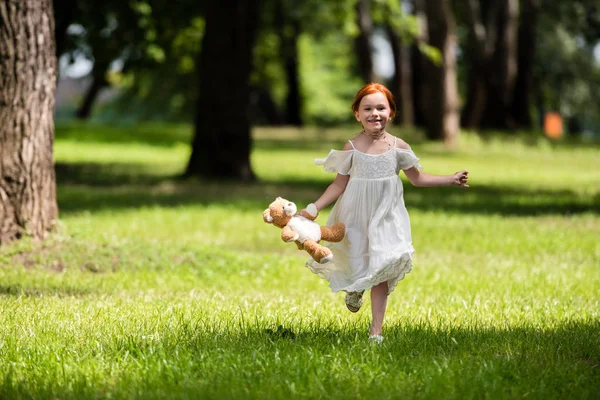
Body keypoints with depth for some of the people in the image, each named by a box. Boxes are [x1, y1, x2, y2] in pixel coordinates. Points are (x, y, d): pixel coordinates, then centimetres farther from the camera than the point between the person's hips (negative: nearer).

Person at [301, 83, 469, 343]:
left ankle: (376, 330, 3)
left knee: (380, 270, -3)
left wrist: (452, 179, 7)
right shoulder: (352, 148, -6)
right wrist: (313, 208, -8)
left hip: (385, 215, 0)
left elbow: (417, 178, 10)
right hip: (356, 216, 0)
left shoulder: (398, 146, -3)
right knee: (355, 265, 4)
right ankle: (354, 289, 44)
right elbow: (339, 185, -1)